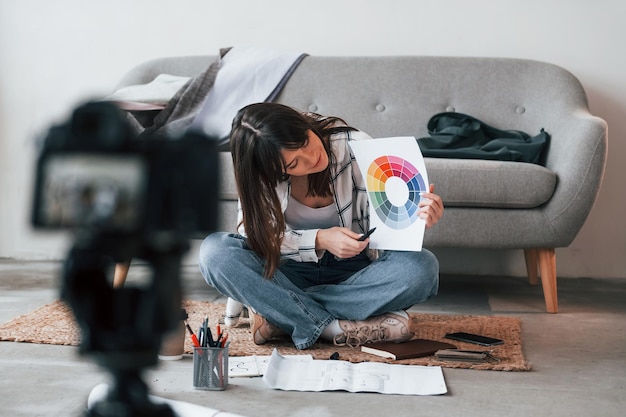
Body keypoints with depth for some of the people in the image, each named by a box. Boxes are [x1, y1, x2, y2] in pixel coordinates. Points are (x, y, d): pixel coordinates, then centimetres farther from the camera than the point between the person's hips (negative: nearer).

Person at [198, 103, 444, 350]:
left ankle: (280, 315, -25)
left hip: (353, 272, 1)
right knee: (214, 252, -28)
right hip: (290, 272, 0)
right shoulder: (257, 175, -16)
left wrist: (418, 218, -35)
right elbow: (257, 236, -15)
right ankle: (335, 328, -30)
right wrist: (318, 240, -29)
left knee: (423, 267, -31)